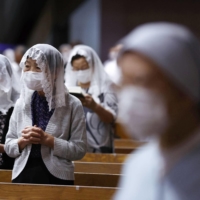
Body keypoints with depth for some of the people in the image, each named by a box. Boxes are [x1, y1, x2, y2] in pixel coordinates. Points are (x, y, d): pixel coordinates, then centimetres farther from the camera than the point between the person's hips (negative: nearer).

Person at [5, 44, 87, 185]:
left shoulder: (72, 105, -4)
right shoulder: (21, 103, 6)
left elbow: (79, 149, -7)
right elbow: (9, 146, 10)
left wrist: (48, 140, -15)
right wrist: (23, 141, -9)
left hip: (56, 178, -3)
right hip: (22, 176, 3)